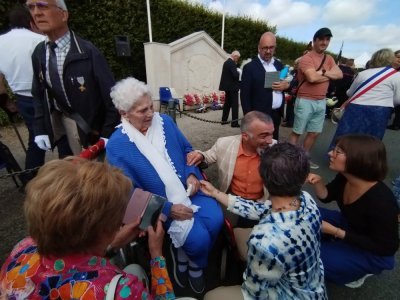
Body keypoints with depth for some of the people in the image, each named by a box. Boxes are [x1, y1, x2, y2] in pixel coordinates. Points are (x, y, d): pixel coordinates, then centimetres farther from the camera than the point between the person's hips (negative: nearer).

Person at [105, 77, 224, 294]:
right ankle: (185, 252, 21)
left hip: (188, 190, 5)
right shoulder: (116, 146, -11)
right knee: (199, 238, -20)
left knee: (215, 220, -16)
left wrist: (192, 174, -8)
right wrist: (169, 209, -18)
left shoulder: (164, 121, 2)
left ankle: (195, 263, 17)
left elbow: (187, 150, 11)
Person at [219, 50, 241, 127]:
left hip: (227, 86, 9)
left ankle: (224, 120, 21)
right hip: (232, 87, -9)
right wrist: (239, 72, -3)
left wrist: (237, 71, 9)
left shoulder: (226, 62, 13)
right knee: (235, 104, -5)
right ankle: (234, 122, -4)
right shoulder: (232, 63, -16)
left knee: (227, 103, 16)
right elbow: (235, 75, -23)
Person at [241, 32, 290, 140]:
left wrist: (286, 85, -5)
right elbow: (245, 96, -8)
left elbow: (287, 83, 20)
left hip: (277, 115, 6)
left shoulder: (279, 65, 12)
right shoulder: (250, 67, -5)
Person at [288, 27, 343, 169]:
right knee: (297, 132, 1)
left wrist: (322, 72, -13)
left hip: (321, 102, 7)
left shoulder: (329, 59, 14)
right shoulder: (306, 58, -9)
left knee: (314, 133, 12)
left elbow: (339, 75, 1)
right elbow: (312, 78, -22)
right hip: (305, 101, -7)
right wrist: (329, 76, -6)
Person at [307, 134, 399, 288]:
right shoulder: (344, 178, -16)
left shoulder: (380, 201, -35)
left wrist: (335, 232, -29)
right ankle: (330, 245, 14)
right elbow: (326, 197, 2)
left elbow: (384, 247, -23)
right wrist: (318, 182, -20)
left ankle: (358, 272, 8)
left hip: (373, 253, -6)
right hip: (349, 226, 6)